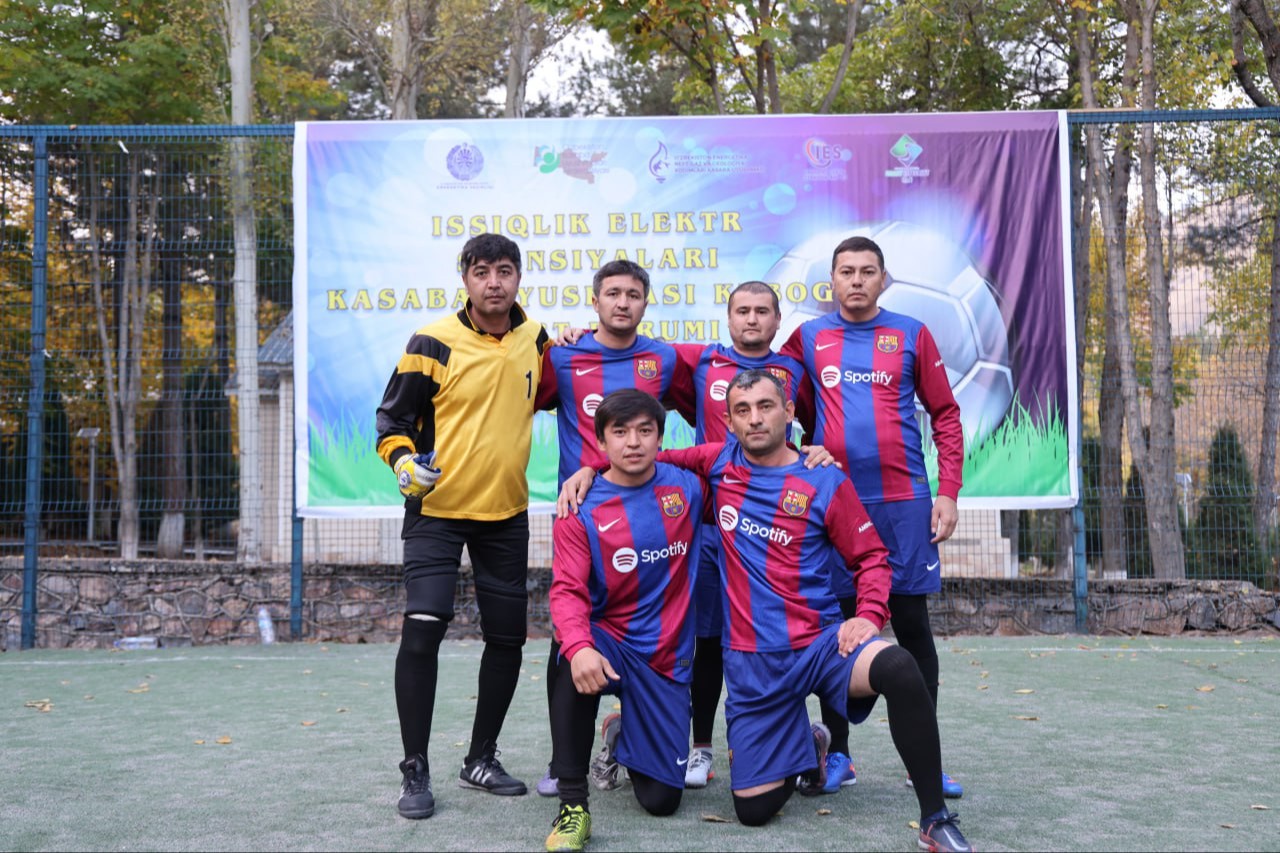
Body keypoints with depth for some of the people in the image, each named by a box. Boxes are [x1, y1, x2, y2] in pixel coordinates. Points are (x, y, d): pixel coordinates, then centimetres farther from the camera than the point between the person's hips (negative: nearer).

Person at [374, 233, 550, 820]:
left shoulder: (535, 338, 2)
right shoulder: (434, 343, -11)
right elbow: (392, 419, -3)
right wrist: (403, 460, -22)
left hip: (507, 513, 5)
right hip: (437, 510, -4)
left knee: (507, 637, 8)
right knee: (422, 629, -15)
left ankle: (481, 759, 25)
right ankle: (415, 771, -1)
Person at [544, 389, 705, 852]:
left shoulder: (687, 486, -2)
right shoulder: (581, 509, -9)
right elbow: (568, 591, -18)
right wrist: (578, 647, -38)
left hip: (668, 660, 2)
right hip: (611, 644, -2)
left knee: (661, 800, 0)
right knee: (577, 663, -40)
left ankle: (623, 736, 35)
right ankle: (572, 804, -24)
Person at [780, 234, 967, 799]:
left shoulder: (912, 335, 6)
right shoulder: (808, 338, 7)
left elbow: (945, 415, 6)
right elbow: (800, 411, 16)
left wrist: (948, 491, -1)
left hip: (904, 502, 0)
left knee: (912, 625, 3)